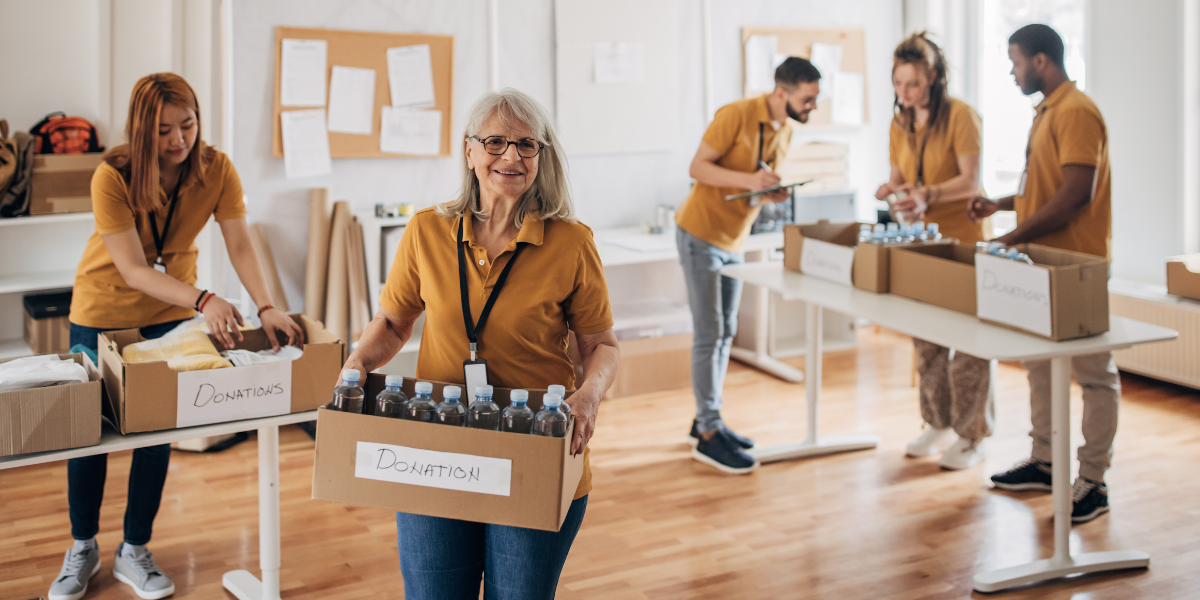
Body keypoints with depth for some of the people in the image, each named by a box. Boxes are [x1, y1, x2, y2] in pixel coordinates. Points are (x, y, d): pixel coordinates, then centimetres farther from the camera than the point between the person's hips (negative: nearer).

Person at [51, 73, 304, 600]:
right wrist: (204, 301, -43)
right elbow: (133, 270, -30)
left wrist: (266, 306, -36)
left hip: (170, 310, 2)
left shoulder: (216, 170, -18)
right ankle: (82, 549, 27)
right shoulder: (112, 177, -27)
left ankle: (134, 551, 21)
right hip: (103, 308, -2)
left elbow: (240, 245, -20)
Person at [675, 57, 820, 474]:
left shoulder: (785, 131, 7)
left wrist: (774, 194, -7)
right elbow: (698, 167, -18)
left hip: (734, 239, 9)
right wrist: (748, 180, -31)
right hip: (700, 234, -8)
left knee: (725, 332, 12)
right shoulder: (737, 115, -19)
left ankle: (706, 421, 23)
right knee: (709, 334, -8)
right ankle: (708, 435, -3)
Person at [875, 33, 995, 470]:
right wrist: (892, 188, -8)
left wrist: (928, 195, -35)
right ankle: (938, 424, 25)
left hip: (962, 241, -7)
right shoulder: (900, 124, 9)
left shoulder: (960, 115, -12)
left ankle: (972, 435, 8)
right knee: (926, 340, 11)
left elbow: (971, 181, -19)